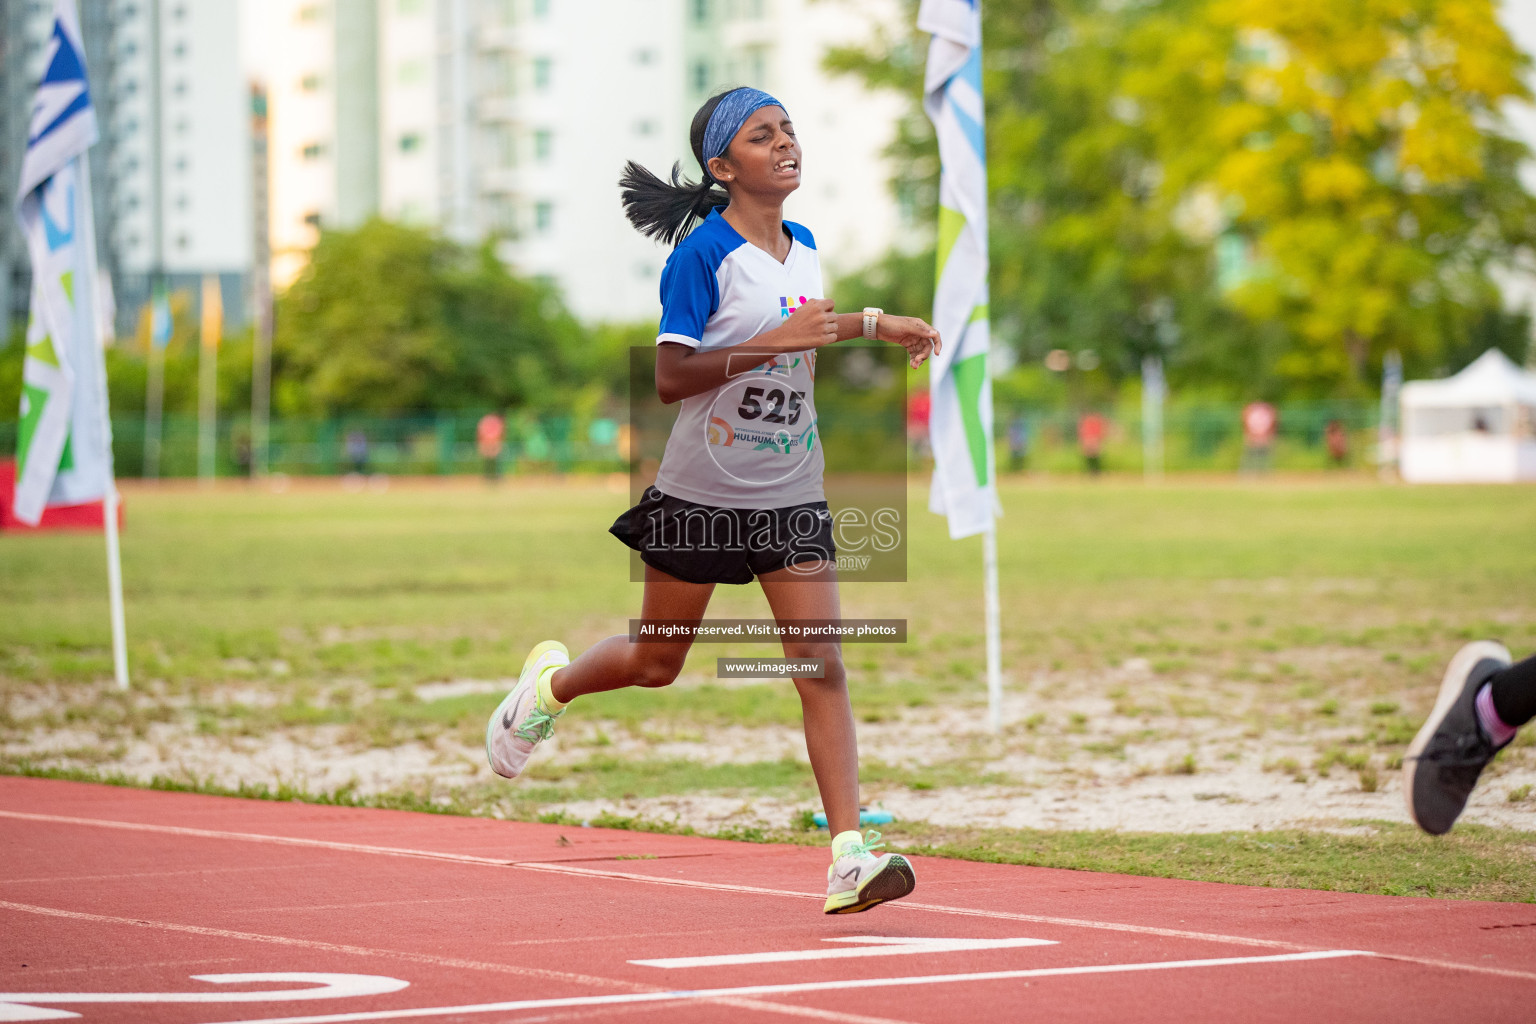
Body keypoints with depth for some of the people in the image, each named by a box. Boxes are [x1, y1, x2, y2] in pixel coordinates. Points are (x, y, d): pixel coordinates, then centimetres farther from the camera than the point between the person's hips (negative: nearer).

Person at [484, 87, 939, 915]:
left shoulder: (803, 248, 7)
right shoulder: (702, 255, -14)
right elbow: (670, 379, -20)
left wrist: (871, 324, 16)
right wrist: (773, 342, -27)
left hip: (791, 495, 4)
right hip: (702, 494, -4)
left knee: (821, 666, -9)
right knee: (657, 662, 12)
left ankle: (849, 856, -14)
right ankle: (550, 682, 45)